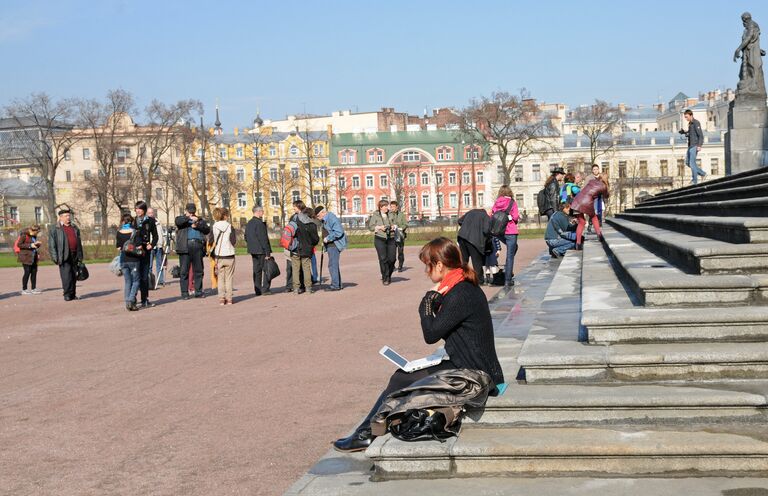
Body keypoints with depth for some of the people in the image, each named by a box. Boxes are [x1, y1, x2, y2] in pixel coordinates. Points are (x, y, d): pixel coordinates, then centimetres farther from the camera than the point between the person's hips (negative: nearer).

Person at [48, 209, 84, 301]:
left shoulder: (75, 228, 18)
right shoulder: (55, 229, 1)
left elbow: (79, 243, 21)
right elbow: (52, 244, -3)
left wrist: (80, 256, 15)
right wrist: (55, 257, -11)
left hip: (74, 256, 5)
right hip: (64, 256, -5)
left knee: (74, 276, 7)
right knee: (66, 276, -10)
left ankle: (73, 294, 14)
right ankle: (67, 294, -5)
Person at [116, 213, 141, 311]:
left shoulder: (118, 233, 2)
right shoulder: (134, 232, -9)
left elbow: (118, 247, 4)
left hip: (123, 260, 4)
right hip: (134, 259, -4)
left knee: (127, 282, 12)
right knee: (136, 281, 4)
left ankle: (127, 302, 7)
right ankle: (131, 300, -12)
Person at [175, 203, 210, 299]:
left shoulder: (199, 220, 21)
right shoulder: (181, 219, 13)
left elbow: (207, 229, 8)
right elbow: (178, 221, -12)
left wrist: (197, 226, -8)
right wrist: (189, 218, -24)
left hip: (198, 247, 3)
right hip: (185, 247, -3)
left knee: (199, 270, 5)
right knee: (184, 271, -3)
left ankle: (198, 291, 11)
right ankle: (184, 292, 0)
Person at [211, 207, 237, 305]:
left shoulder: (214, 227, -1)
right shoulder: (229, 226, -5)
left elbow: (212, 242, 0)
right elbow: (234, 241, -6)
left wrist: (213, 256, 10)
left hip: (218, 256, 1)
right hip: (229, 255, -1)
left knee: (220, 278, 9)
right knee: (229, 278, 6)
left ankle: (221, 298, 4)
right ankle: (229, 298, 5)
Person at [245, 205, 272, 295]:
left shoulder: (249, 224, 11)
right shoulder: (260, 223, -17)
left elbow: (246, 238, 17)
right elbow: (263, 239, -19)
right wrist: (267, 252, -17)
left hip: (253, 251, 8)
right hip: (261, 251, -8)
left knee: (257, 270, 11)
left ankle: (257, 290, 12)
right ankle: (265, 289, -3)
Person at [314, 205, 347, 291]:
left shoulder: (332, 218, -17)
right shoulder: (325, 220, 16)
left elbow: (338, 232, -24)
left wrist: (327, 238, -19)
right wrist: (324, 241, 12)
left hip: (334, 245, -11)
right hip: (330, 245, 11)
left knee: (332, 265, -11)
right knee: (334, 265, 16)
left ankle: (335, 285, -8)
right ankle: (338, 285, 23)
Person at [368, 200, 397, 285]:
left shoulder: (391, 215, 11)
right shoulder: (375, 215, 1)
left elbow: (395, 224, 21)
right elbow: (370, 227, 0)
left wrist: (394, 226, -1)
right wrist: (379, 227, -13)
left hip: (391, 239, 3)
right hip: (380, 239, -3)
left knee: (392, 258, 0)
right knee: (383, 259, -6)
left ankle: (389, 275, 24)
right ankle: (385, 278, 3)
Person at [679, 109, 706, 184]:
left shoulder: (696, 123, -12)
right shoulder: (690, 124, 16)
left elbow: (701, 135, -17)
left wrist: (699, 145, -24)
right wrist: (684, 132, 6)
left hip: (694, 146, -10)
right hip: (690, 146, 10)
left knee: (692, 163, -7)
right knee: (687, 162, 12)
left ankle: (695, 180, 0)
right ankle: (702, 173, 20)